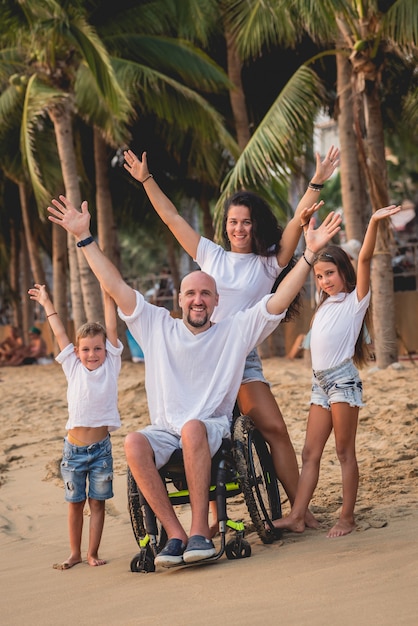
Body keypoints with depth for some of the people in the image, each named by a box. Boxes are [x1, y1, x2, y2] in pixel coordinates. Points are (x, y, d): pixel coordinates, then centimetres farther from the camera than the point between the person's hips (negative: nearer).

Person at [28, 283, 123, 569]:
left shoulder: (111, 366, 0)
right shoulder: (74, 369, 4)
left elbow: (111, 328, -4)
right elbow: (60, 334, 9)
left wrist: (108, 295, -9)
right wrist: (47, 304, 15)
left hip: (101, 447, -1)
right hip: (74, 447, 1)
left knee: (98, 502, 4)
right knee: (75, 503, 9)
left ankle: (93, 553, 12)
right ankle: (75, 553, 19)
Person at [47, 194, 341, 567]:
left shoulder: (236, 331, 8)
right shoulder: (157, 326, 12)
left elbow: (280, 299, 0)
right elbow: (115, 286, 8)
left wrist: (309, 253, -9)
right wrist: (84, 237, 3)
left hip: (213, 430, -2)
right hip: (165, 431, 2)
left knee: (193, 427, -38)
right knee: (134, 444, -33)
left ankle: (200, 531, -37)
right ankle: (176, 534, -31)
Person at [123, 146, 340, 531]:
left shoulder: (269, 264, 7)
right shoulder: (211, 256, 11)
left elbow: (297, 224, -3)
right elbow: (173, 218, 14)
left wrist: (317, 183, -12)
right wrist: (146, 180, 13)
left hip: (244, 360, -1)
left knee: (275, 429, -10)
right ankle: (214, 516, 7)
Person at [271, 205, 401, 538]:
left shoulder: (355, 299, -1)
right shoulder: (326, 303, 18)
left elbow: (364, 260, -15)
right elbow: (311, 261, 31)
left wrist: (374, 223, -27)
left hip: (343, 379, -7)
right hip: (320, 382, 7)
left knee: (345, 452, -3)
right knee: (310, 453, 3)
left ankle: (347, 517, 1)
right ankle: (297, 515, 0)